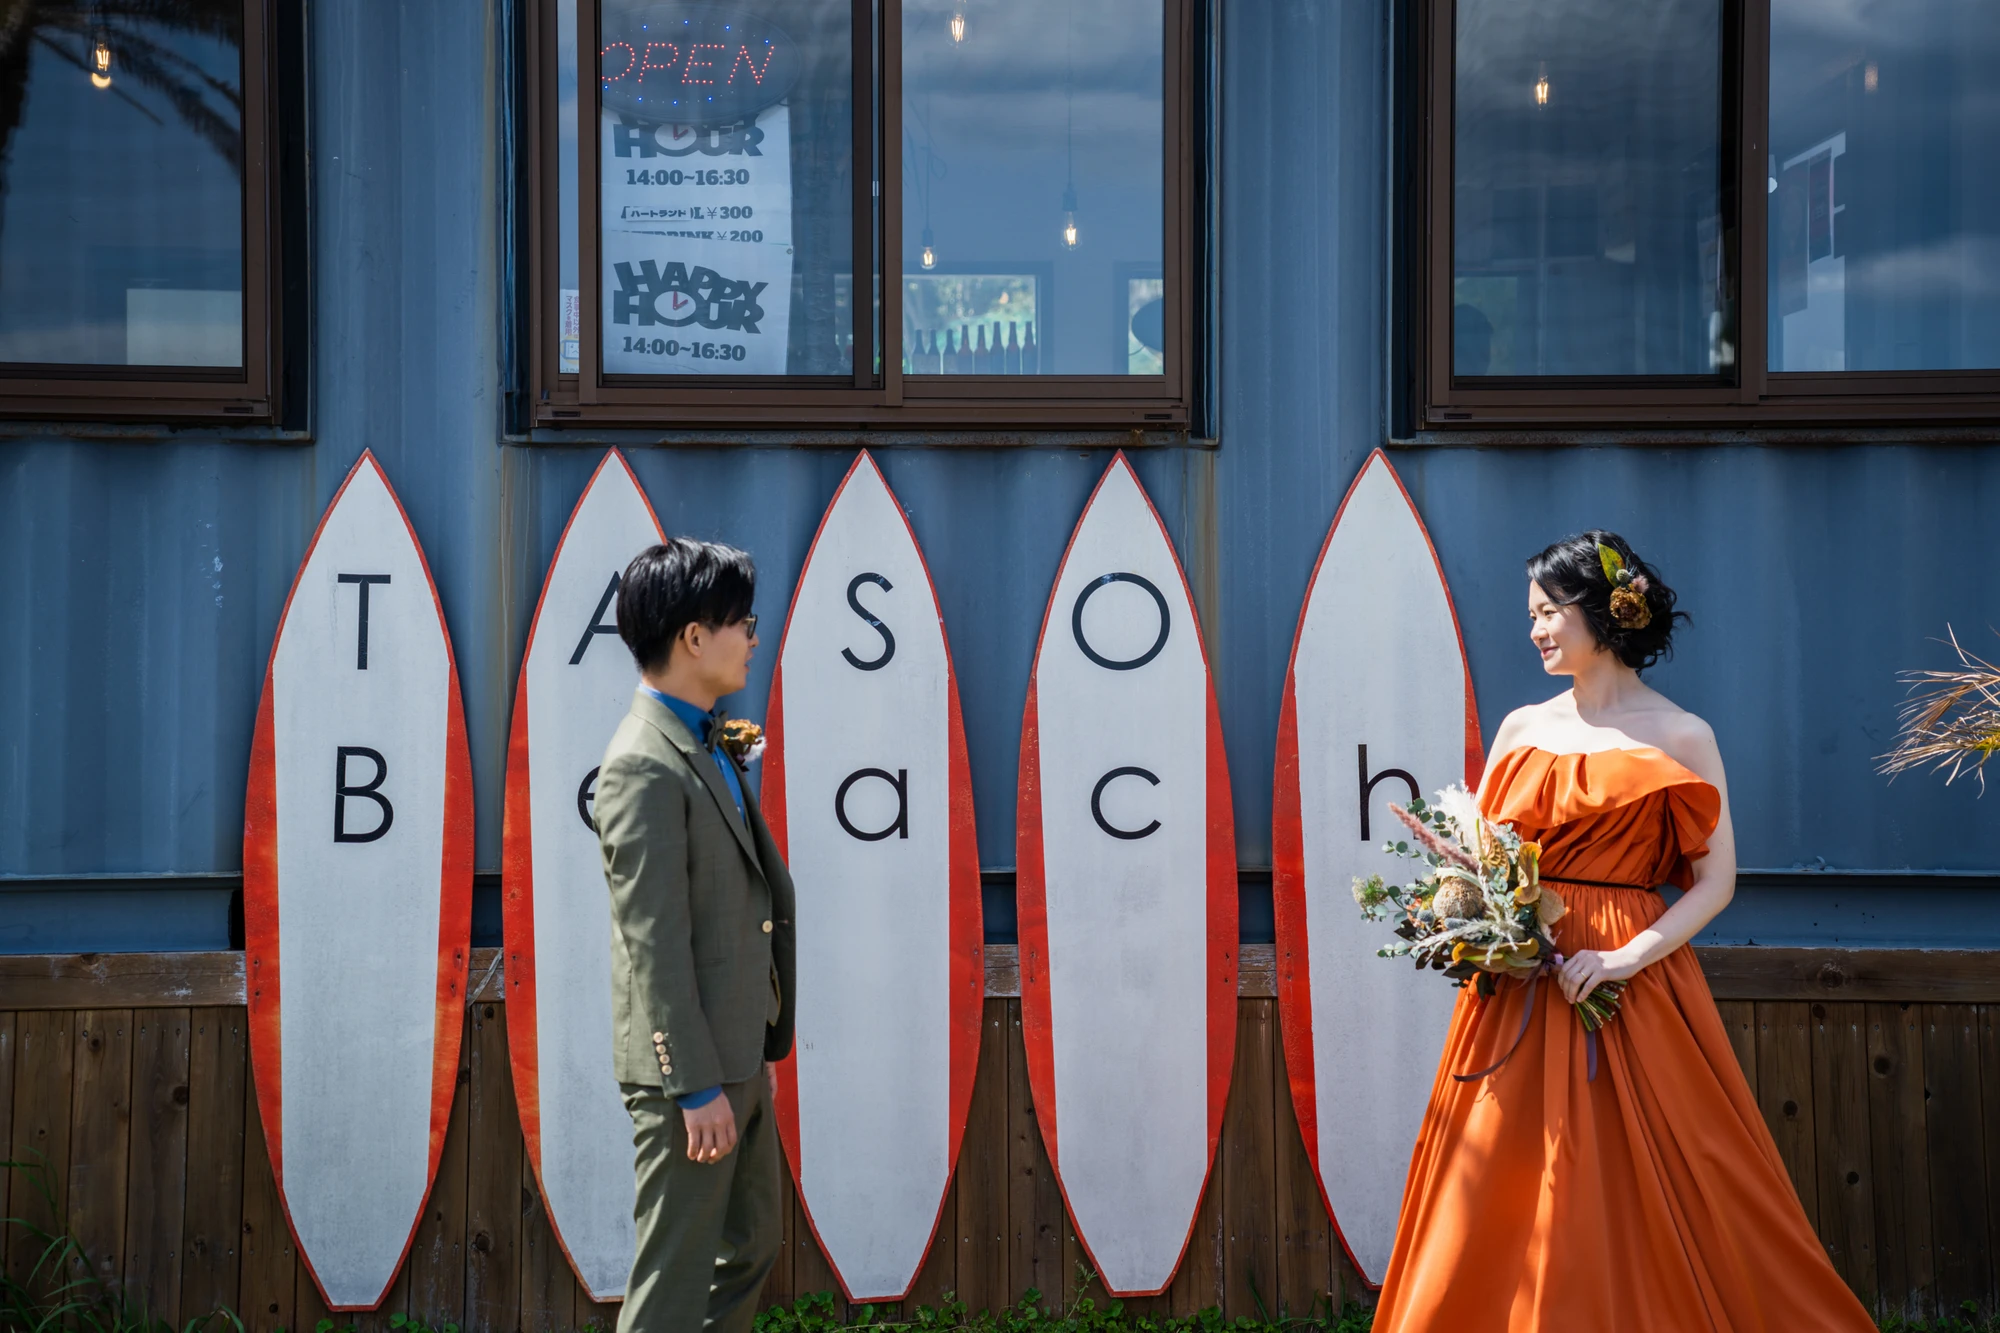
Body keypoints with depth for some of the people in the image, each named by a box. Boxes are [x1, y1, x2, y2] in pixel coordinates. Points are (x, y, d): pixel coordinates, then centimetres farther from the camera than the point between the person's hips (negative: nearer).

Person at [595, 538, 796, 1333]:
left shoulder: (704, 746, 11)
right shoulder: (644, 767, -19)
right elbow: (654, 945, -21)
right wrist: (697, 1087, -21)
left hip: (739, 1052, 10)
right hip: (691, 1060, -10)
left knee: (751, 1246, 20)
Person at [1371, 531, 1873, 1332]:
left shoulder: (1680, 738, 0)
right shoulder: (1522, 728, 11)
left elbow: (1716, 881, -4)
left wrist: (1629, 957, -16)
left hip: (1632, 985, -4)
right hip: (1518, 988, 4)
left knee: (1646, 1200, -2)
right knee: (1508, 1203, 3)